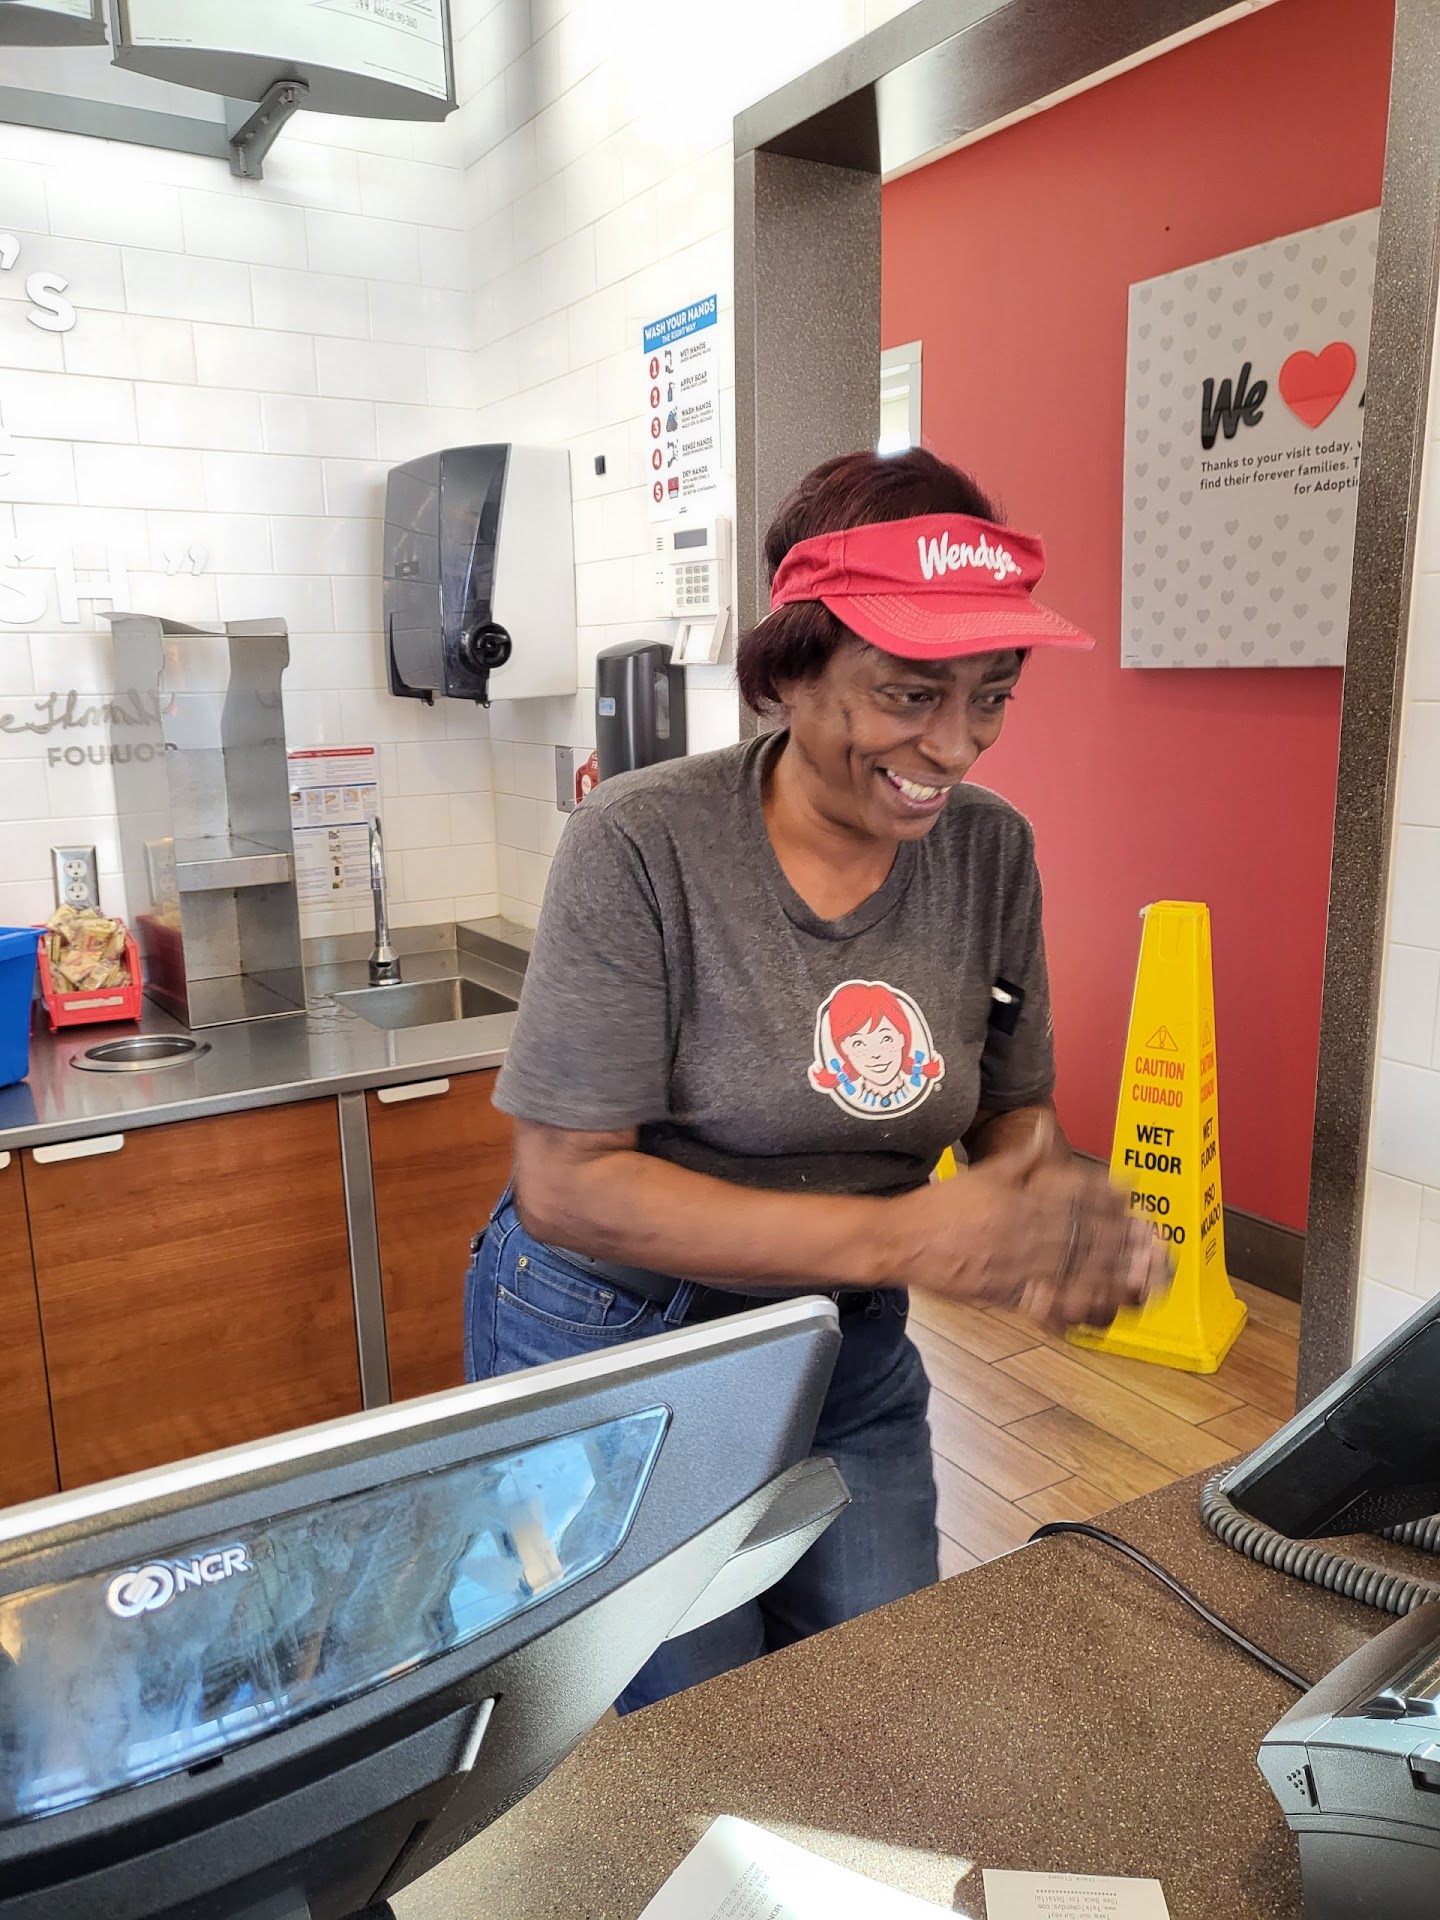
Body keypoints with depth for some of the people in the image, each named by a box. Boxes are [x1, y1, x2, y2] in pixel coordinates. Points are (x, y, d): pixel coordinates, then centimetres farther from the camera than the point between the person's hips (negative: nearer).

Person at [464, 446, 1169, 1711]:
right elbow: (567, 1187, -23)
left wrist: (1055, 1193, -24)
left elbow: (1012, 1111, 2)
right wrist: (902, 1237, -31)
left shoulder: (991, 852, -6)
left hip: (848, 1354, 5)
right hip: (617, 1352, -4)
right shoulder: (642, 846, -21)